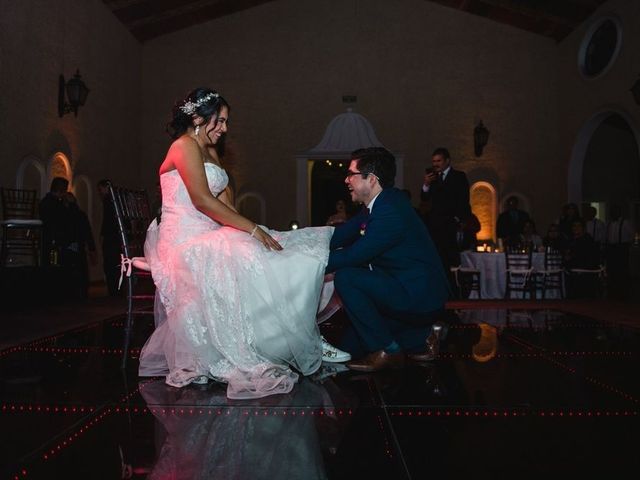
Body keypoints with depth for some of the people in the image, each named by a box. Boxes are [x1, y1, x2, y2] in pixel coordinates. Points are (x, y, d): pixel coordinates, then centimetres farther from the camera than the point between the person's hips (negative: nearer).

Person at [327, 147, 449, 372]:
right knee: (353, 344, 17)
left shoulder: (390, 212, -25)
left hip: (420, 299, -10)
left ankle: (386, 350, -9)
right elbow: (341, 236, 5)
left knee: (345, 277, -21)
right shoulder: (381, 202, 5)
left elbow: (353, 255, -25)